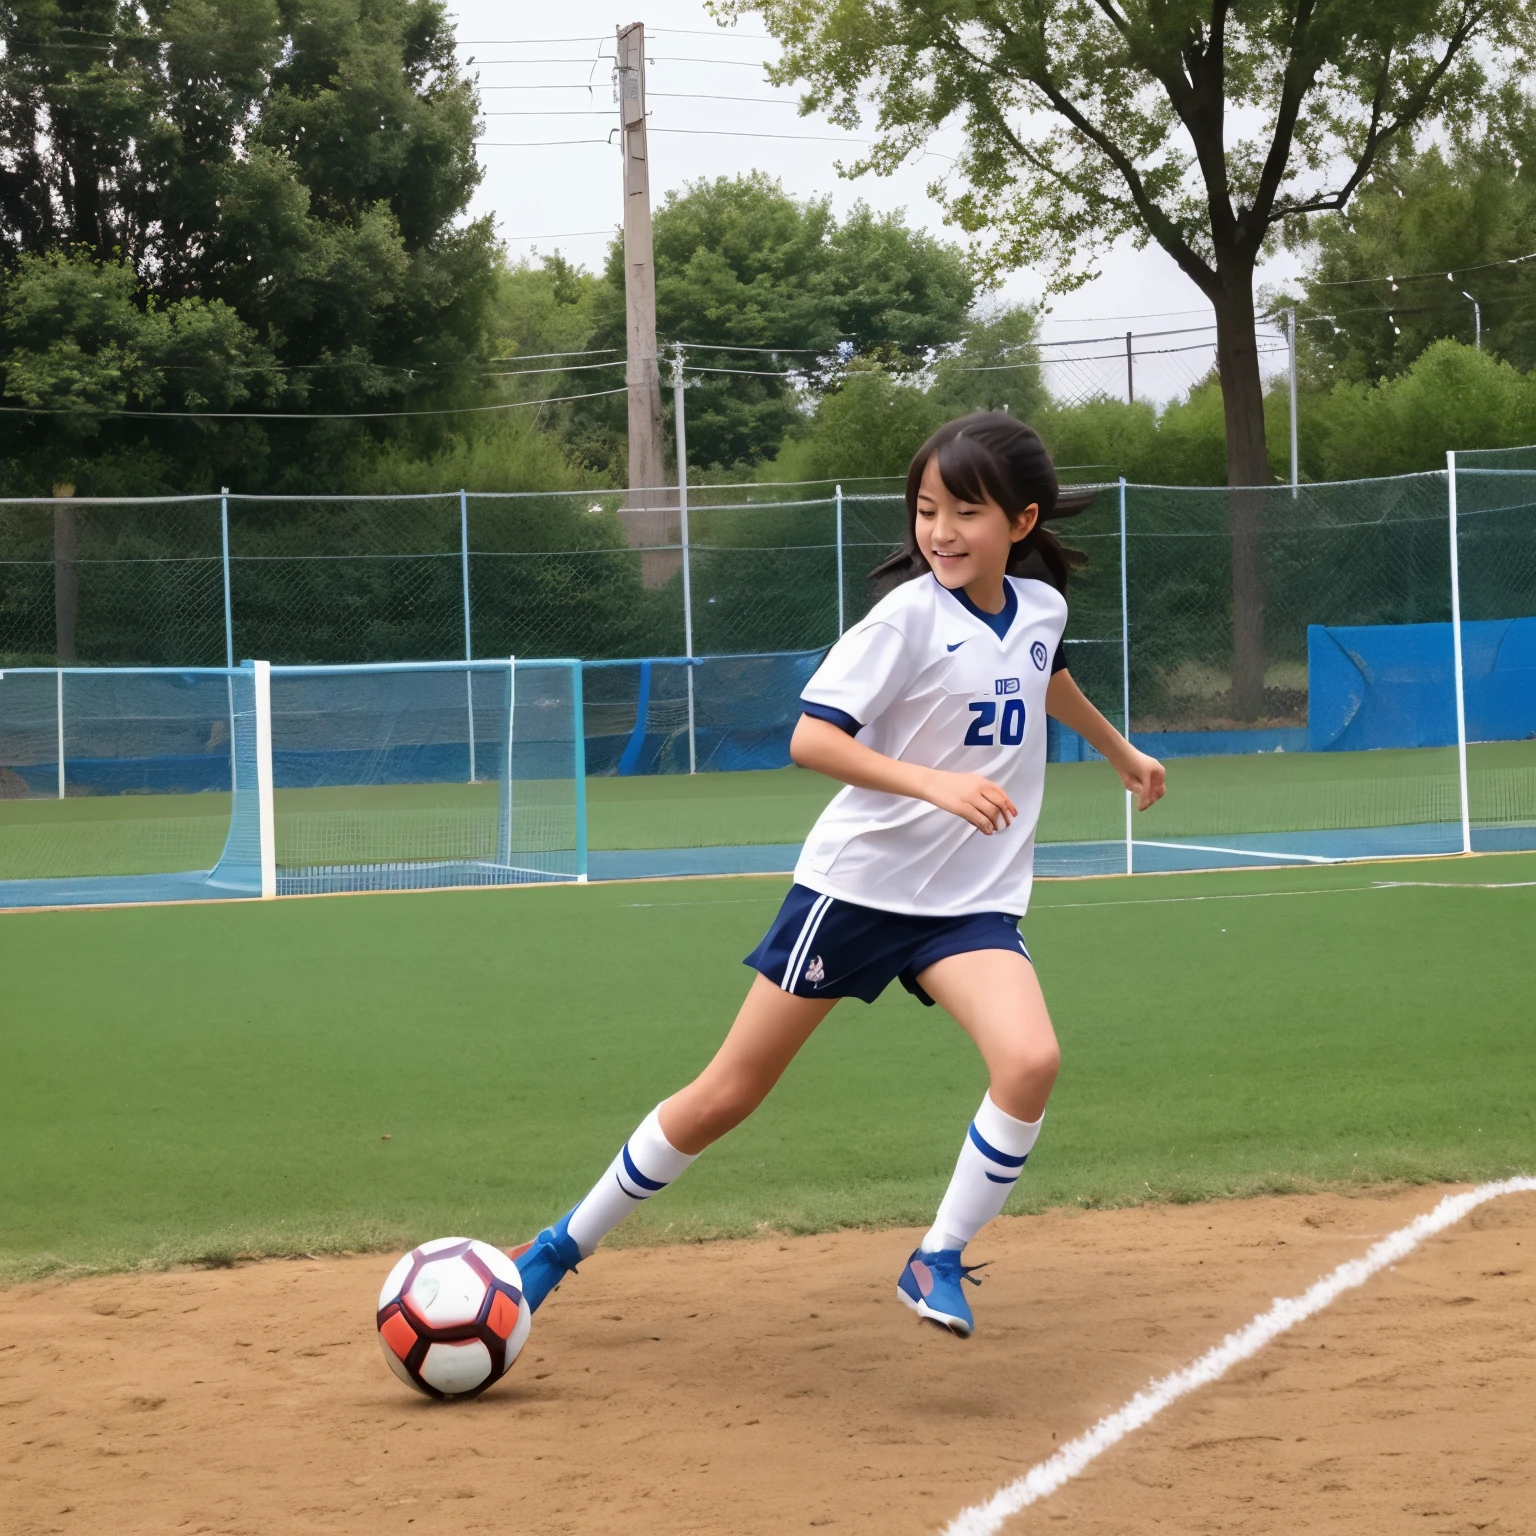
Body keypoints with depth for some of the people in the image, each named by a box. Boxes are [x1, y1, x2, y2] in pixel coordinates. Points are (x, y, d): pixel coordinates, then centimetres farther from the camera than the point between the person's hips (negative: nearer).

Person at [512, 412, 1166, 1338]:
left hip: (972, 902, 4)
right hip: (859, 881, -4)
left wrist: (1123, 753, 42)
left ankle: (940, 1262, -7)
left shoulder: (1041, 607, 2)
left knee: (1032, 1060, -24)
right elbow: (812, 739, -24)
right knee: (728, 1095, 3)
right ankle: (566, 1246, 21)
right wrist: (937, 784, -35)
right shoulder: (909, 616, -15)